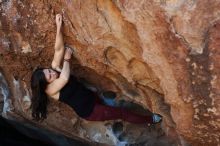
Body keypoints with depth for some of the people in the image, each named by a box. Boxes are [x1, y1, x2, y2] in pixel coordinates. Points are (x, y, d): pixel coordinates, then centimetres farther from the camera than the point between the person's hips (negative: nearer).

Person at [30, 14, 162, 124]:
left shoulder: (54, 69, -5)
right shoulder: (50, 89, -24)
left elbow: (58, 49, -15)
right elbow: (65, 78, -43)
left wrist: (59, 26, -28)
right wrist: (67, 59, -25)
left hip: (91, 97, 8)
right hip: (88, 111, -8)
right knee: (122, 112, 1)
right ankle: (150, 120, 18)